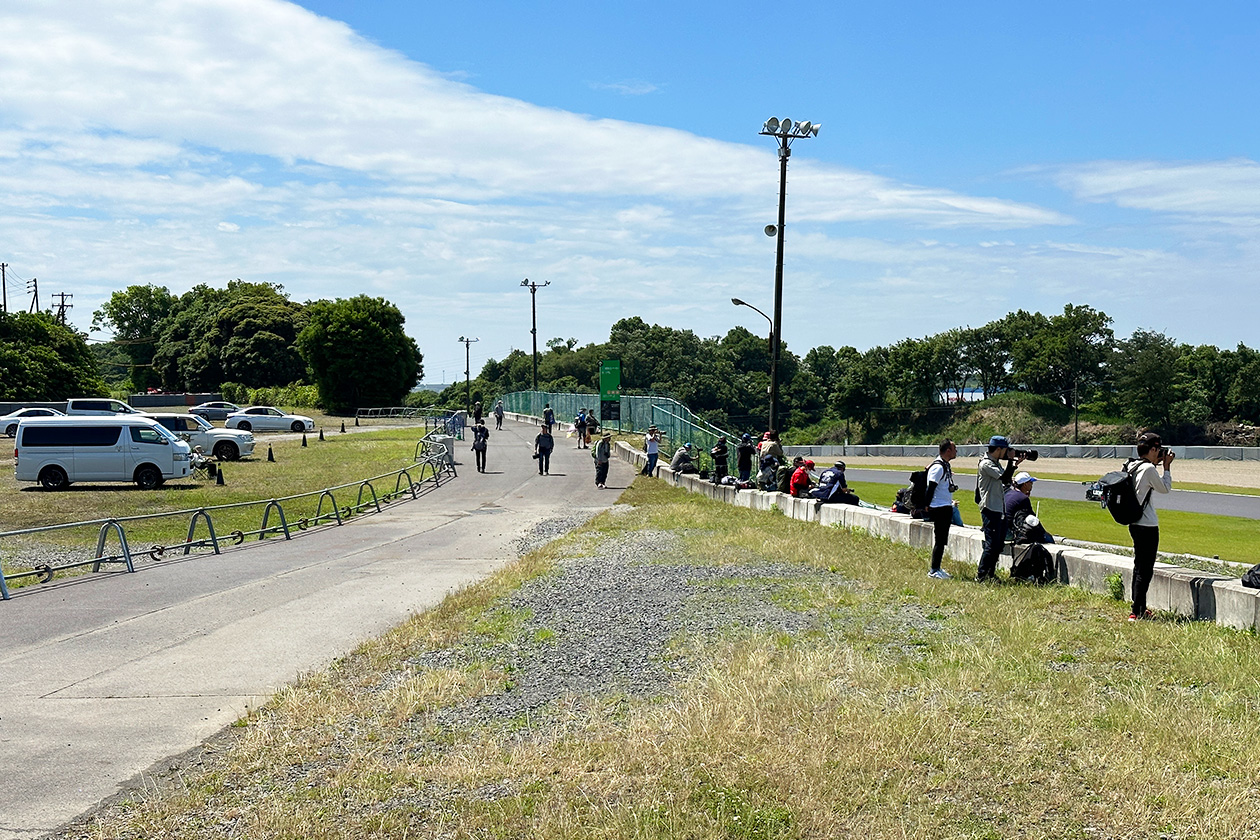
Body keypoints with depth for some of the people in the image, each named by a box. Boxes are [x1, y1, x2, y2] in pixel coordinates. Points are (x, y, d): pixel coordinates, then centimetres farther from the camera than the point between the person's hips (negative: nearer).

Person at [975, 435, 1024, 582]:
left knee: (999, 543, 12)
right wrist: (1011, 460, -11)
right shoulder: (985, 464, -13)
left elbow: (1006, 480, 21)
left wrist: (1015, 464, 11)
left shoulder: (996, 463, 17)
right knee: (991, 544, -10)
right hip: (989, 509, -10)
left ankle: (991, 574, 19)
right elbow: (1004, 477, -22)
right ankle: (981, 575, -5)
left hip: (999, 508, 10)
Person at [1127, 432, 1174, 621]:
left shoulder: (1132, 466, 8)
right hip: (1148, 526, -10)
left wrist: (1157, 464, 15)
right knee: (1145, 570, -5)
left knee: (1139, 567, 17)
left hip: (1135, 524, 10)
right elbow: (1165, 488, -5)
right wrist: (1167, 466, 1)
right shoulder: (1149, 469, -18)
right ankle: (1136, 612, -5)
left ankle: (1141, 609, 26)